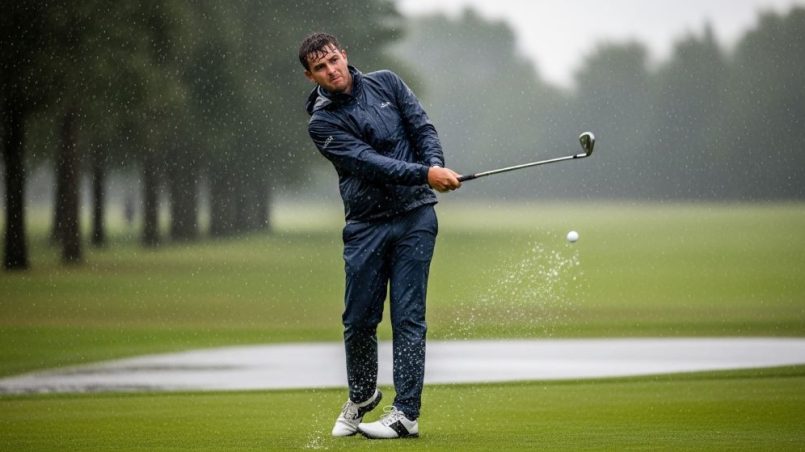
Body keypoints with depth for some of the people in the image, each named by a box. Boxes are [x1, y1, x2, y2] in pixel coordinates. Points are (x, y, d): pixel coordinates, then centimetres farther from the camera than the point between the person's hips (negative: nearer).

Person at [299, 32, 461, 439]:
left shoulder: (386, 83, 7)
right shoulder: (322, 122, -4)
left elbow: (422, 127, 6)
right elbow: (367, 161, -15)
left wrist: (437, 168, -14)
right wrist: (424, 174, -25)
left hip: (414, 215, 0)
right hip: (366, 225, 0)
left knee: (408, 315, -5)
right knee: (359, 319, 2)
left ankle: (407, 413, -7)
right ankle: (362, 395, 28)